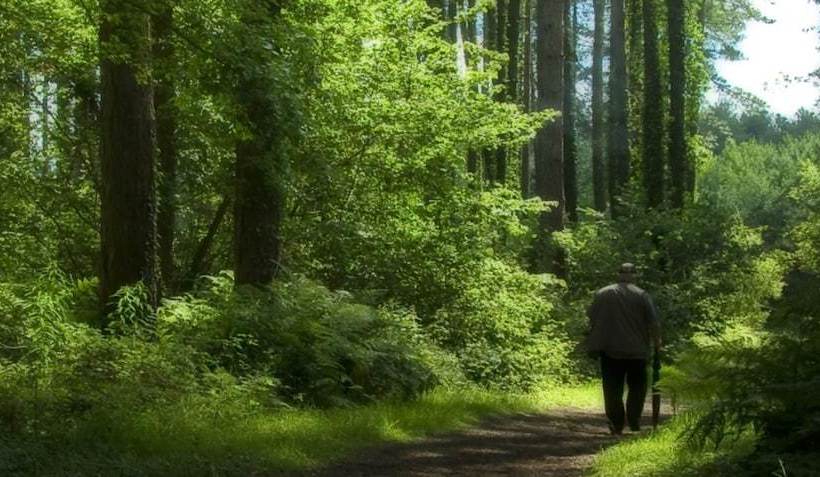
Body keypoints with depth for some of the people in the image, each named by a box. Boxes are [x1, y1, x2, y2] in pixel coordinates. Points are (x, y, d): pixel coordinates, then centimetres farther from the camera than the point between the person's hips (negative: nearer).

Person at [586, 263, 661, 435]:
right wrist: (657, 342, 10)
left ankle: (616, 423, -1)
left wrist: (595, 342, 17)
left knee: (613, 388, 5)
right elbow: (653, 323, -5)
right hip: (636, 350, -1)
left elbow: (591, 319, 6)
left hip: (610, 350, 1)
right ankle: (634, 420, 6)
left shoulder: (602, 294, 5)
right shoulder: (642, 296, -1)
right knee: (637, 386, 12)